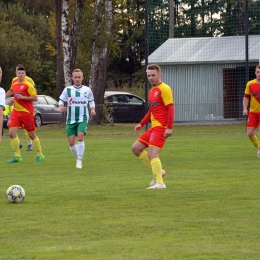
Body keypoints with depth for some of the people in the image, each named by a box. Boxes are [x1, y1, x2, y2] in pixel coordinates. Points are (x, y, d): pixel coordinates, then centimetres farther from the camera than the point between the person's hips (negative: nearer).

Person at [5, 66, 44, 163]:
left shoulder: (28, 85, -10)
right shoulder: (14, 84, 9)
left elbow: (35, 98, -15)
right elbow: (11, 91, 31)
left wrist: (22, 97, -19)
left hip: (27, 112, -6)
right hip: (16, 111, 6)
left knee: (32, 134, 4)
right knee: (12, 133, -8)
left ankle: (40, 155, 21)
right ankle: (17, 156, 0)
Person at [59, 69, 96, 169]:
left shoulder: (87, 90, 5)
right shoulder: (67, 90, 2)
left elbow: (91, 101, 16)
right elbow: (61, 100, 1)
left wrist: (92, 110, -3)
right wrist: (61, 107, -21)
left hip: (82, 118, -1)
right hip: (71, 119, 1)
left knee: (80, 136, -24)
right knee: (71, 142, -4)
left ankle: (79, 161, -17)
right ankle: (78, 159, 22)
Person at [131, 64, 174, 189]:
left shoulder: (164, 89, -11)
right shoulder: (152, 91, 18)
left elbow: (170, 109, -17)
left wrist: (169, 127, -24)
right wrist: (141, 124, 24)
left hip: (161, 127, -10)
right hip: (154, 127, 10)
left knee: (152, 153, -17)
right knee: (136, 148, 9)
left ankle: (159, 183, -16)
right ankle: (157, 171, 13)